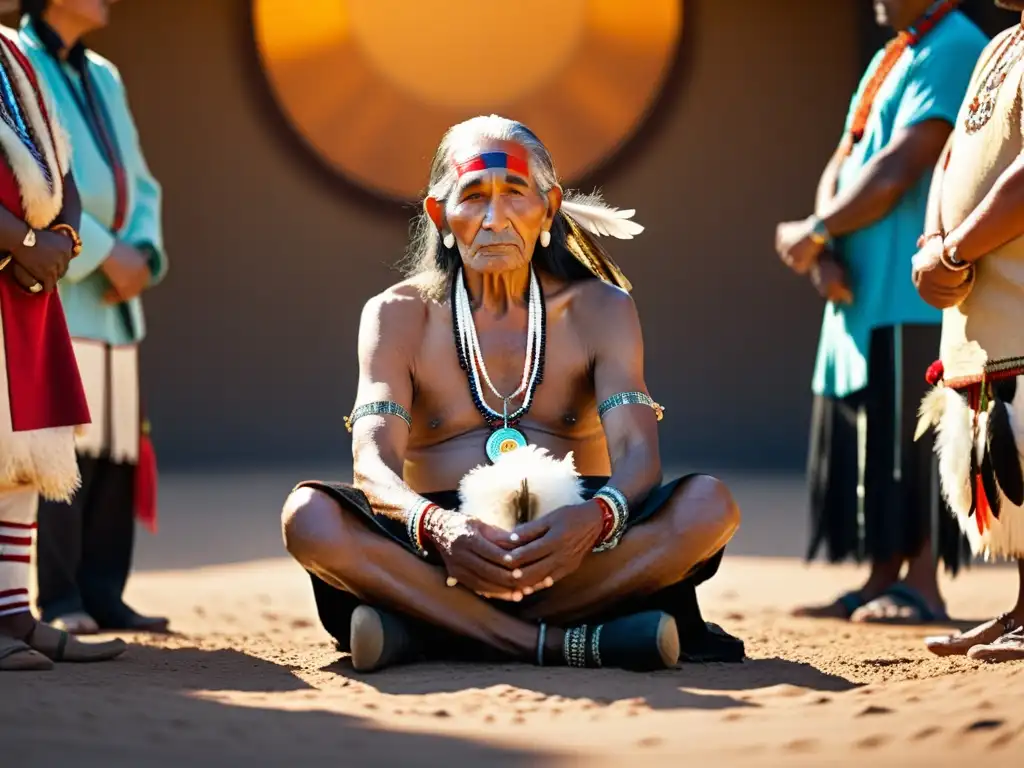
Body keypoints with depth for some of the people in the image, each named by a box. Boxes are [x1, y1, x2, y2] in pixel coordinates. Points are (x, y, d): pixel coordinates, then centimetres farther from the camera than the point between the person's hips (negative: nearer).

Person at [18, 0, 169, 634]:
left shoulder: (103, 78, 19)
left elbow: (139, 185, 18)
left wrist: (143, 253, -1)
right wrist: (107, 255, -16)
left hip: (112, 303, 7)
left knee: (117, 451, 4)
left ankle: (103, 594, 8)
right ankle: (60, 600, -8)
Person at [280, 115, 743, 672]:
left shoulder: (599, 309, 9)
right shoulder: (398, 315, 7)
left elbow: (636, 451, -6)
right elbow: (373, 459, -9)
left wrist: (595, 518, -32)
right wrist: (435, 525, -33)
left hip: (572, 550, 1)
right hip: (441, 557, -1)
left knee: (708, 507, -27)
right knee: (310, 519, -29)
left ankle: (426, 632, -32)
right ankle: (568, 643, -37)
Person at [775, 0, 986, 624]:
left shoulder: (953, 50, -10)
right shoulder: (888, 60, 20)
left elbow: (896, 171, -17)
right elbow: (842, 168, 16)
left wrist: (814, 234, -8)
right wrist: (826, 255, -1)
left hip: (917, 296, -9)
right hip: (863, 293, 9)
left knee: (911, 437, -8)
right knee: (870, 438, 9)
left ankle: (921, 586, -5)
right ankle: (882, 581, 14)